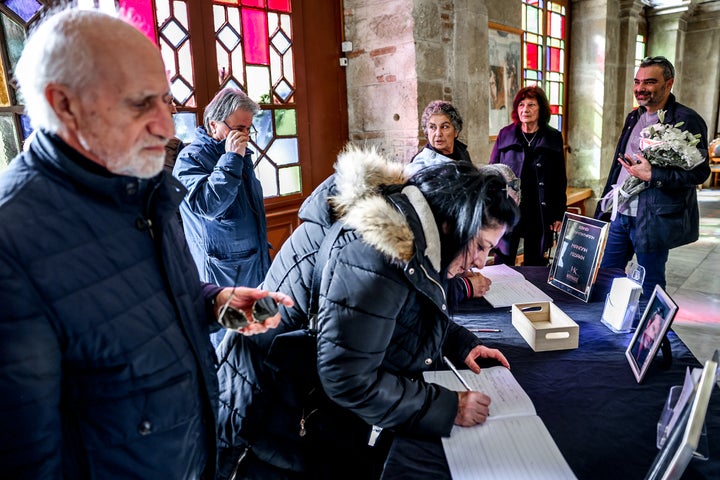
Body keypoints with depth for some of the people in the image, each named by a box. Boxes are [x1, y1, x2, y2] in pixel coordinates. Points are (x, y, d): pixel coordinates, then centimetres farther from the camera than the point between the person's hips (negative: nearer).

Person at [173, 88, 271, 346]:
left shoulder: (241, 155, 13)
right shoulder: (190, 158, -13)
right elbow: (208, 204, -30)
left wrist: (263, 249, 26)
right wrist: (231, 158, -26)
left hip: (256, 264, 8)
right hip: (223, 270, -8)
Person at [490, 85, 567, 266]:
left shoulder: (554, 138, 5)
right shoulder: (505, 135, 4)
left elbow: (560, 180, 7)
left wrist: (559, 214, 4)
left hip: (541, 212, 1)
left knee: (535, 265, 10)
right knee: (503, 263, 2)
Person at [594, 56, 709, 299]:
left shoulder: (687, 120, -11)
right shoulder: (634, 117, 13)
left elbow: (699, 172, -15)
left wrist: (651, 175, -25)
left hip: (652, 220, -7)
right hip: (619, 215, 7)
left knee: (650, 287, 6)